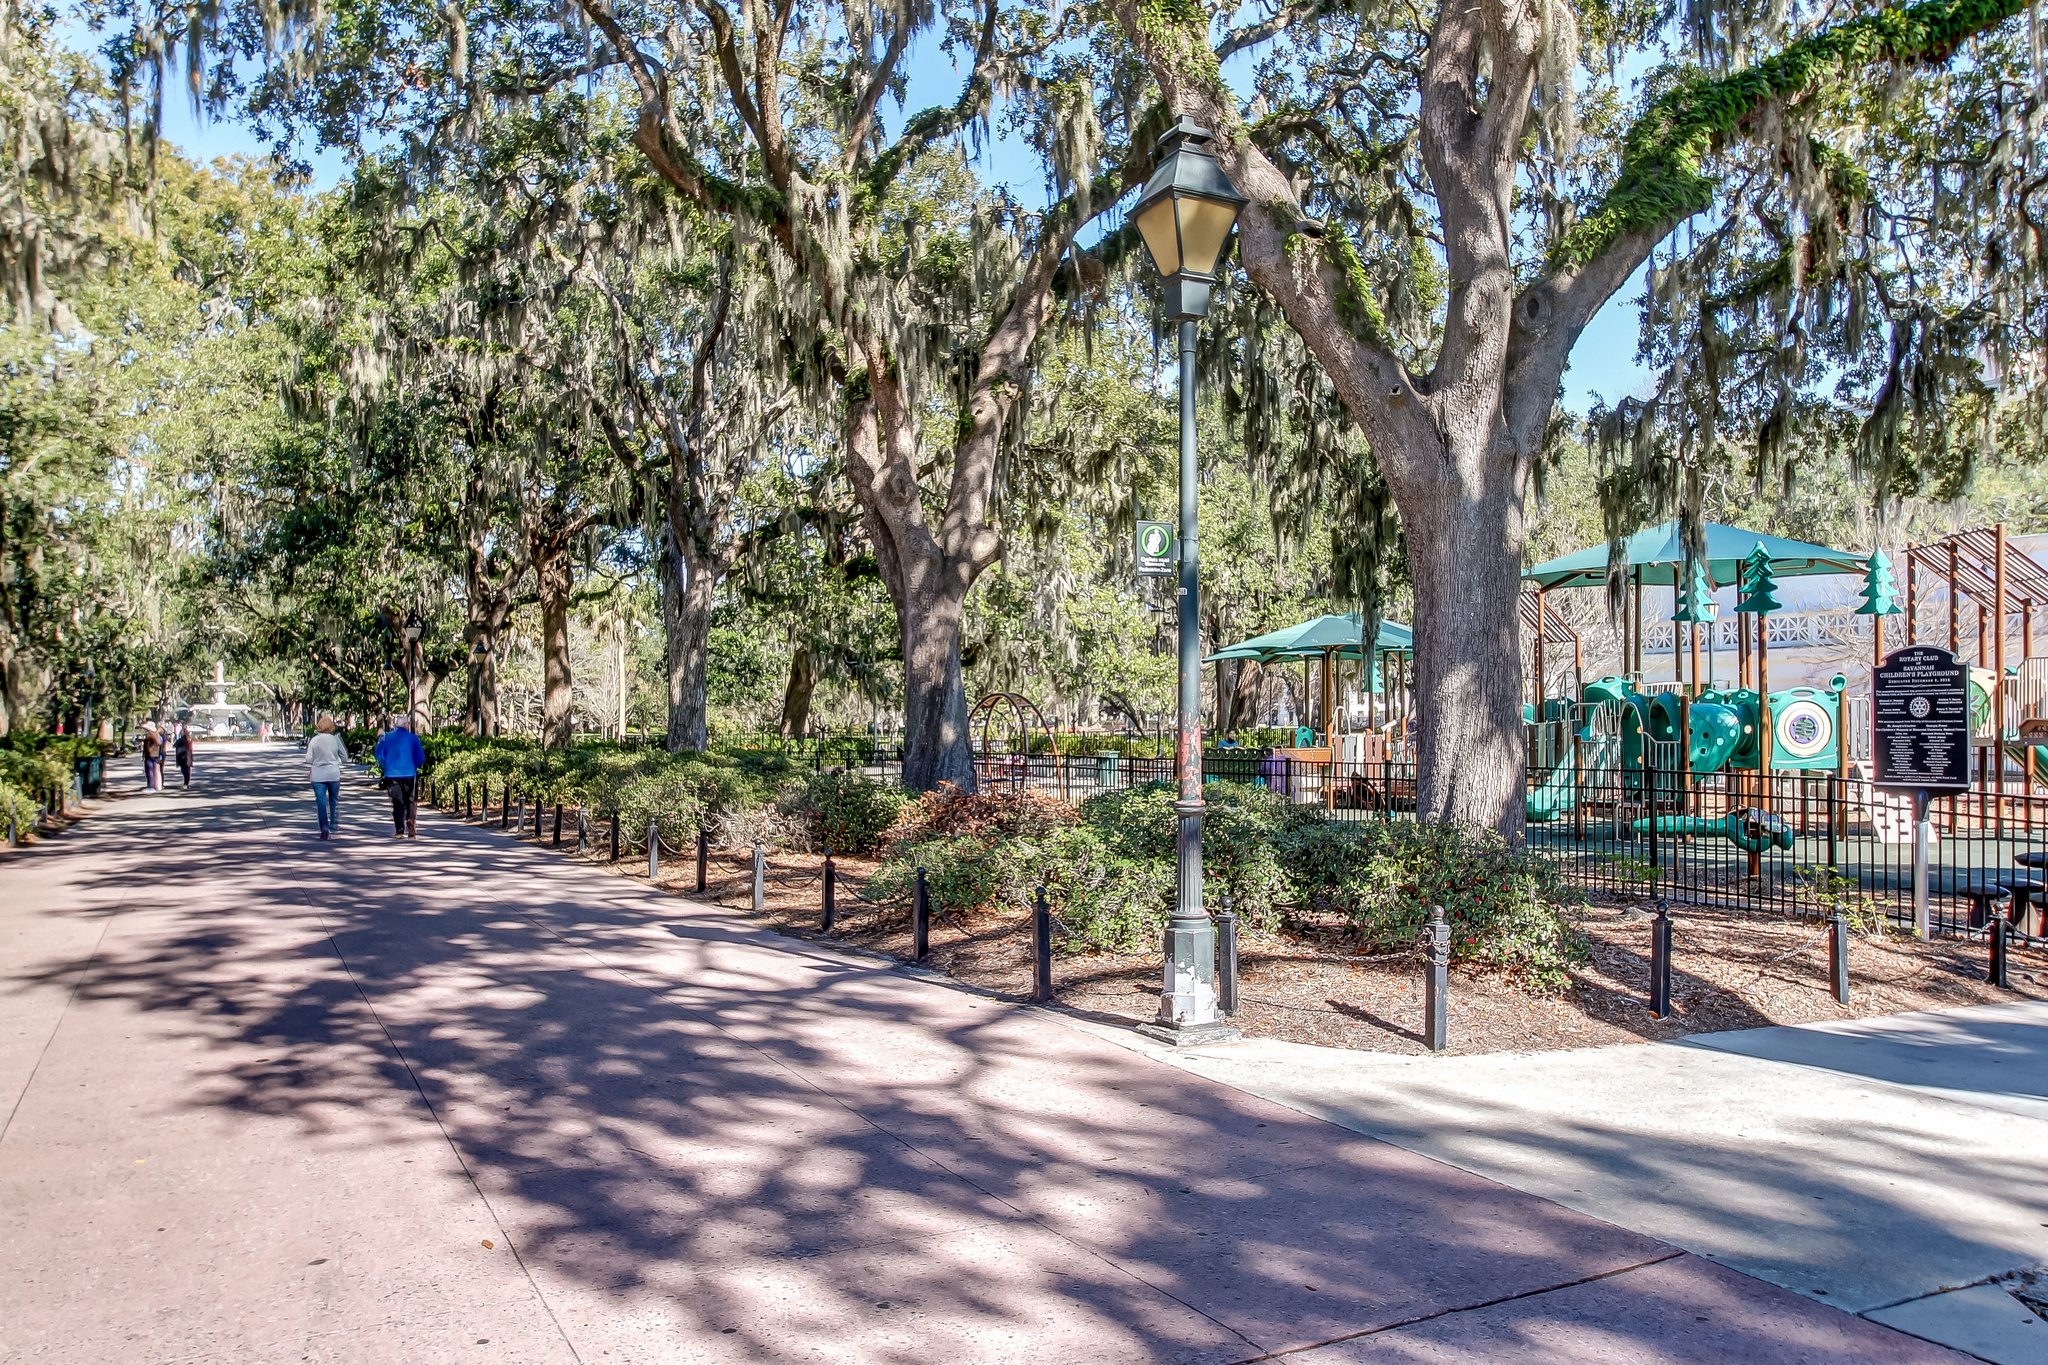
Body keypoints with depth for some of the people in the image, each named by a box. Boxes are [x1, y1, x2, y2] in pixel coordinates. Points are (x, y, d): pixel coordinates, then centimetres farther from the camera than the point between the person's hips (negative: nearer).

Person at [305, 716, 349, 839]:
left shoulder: (314, 740, -5)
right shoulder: (335, 739, -3)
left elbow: (309, 759, -4)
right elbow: (345, 757, 2)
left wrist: (308, 771, 11)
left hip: (318, 775, -1)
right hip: (333, 774, 1)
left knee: (321, 802, 1)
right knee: (334, 800, 15)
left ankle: (324, 829, -3)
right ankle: (333, 827, 18)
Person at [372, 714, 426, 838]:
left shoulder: (386, 737, 1)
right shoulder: (413, 738, -5)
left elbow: (379, 755, 1)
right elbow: (421, 758, -4)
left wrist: (386, 767, 15)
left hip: (392, 774, 1)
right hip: (409, 774, -1)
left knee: (397, 802, 7)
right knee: (410, 801, 10)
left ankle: (400, 831, 3)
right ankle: (411, 827, -8)